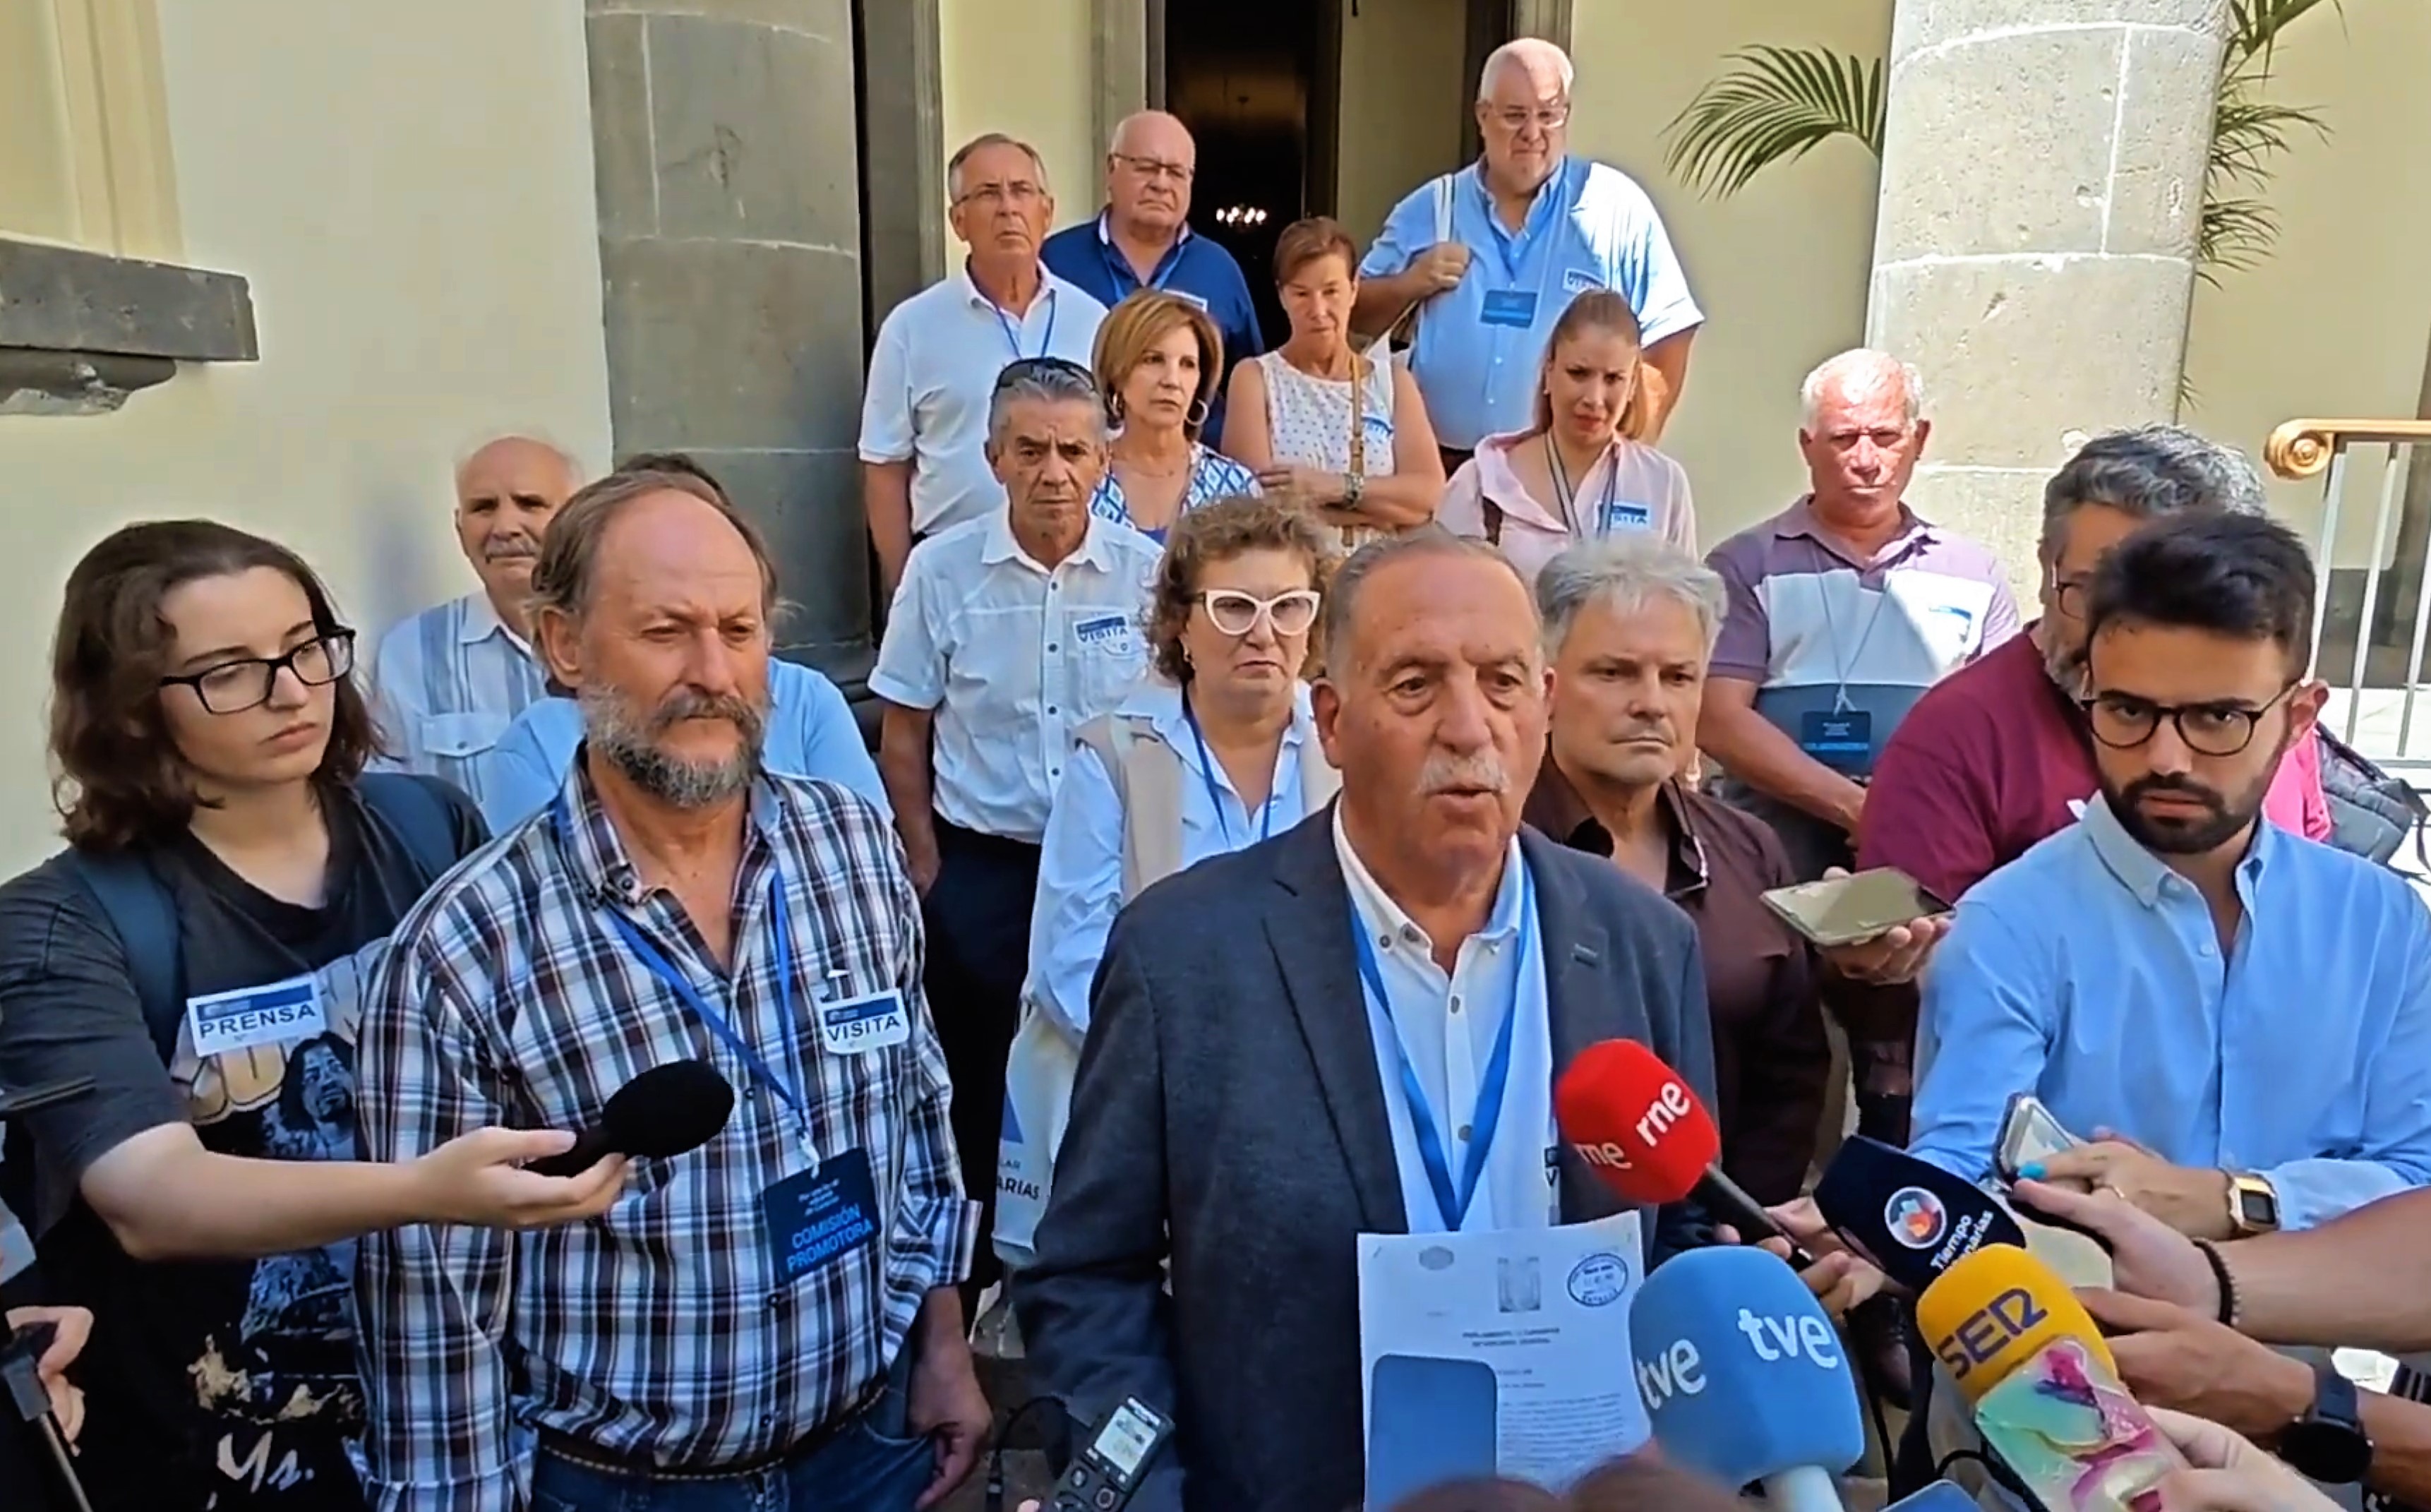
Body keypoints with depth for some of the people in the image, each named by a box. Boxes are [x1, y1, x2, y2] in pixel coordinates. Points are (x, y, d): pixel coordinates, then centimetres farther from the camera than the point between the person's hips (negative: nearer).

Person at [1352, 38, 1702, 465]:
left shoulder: (1616, 207, -1)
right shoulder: (1429, 209, 7)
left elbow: (1665, 341, 0)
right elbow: (1358, 315, 12)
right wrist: (1412, 283, -8)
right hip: (1441, 464, 2)